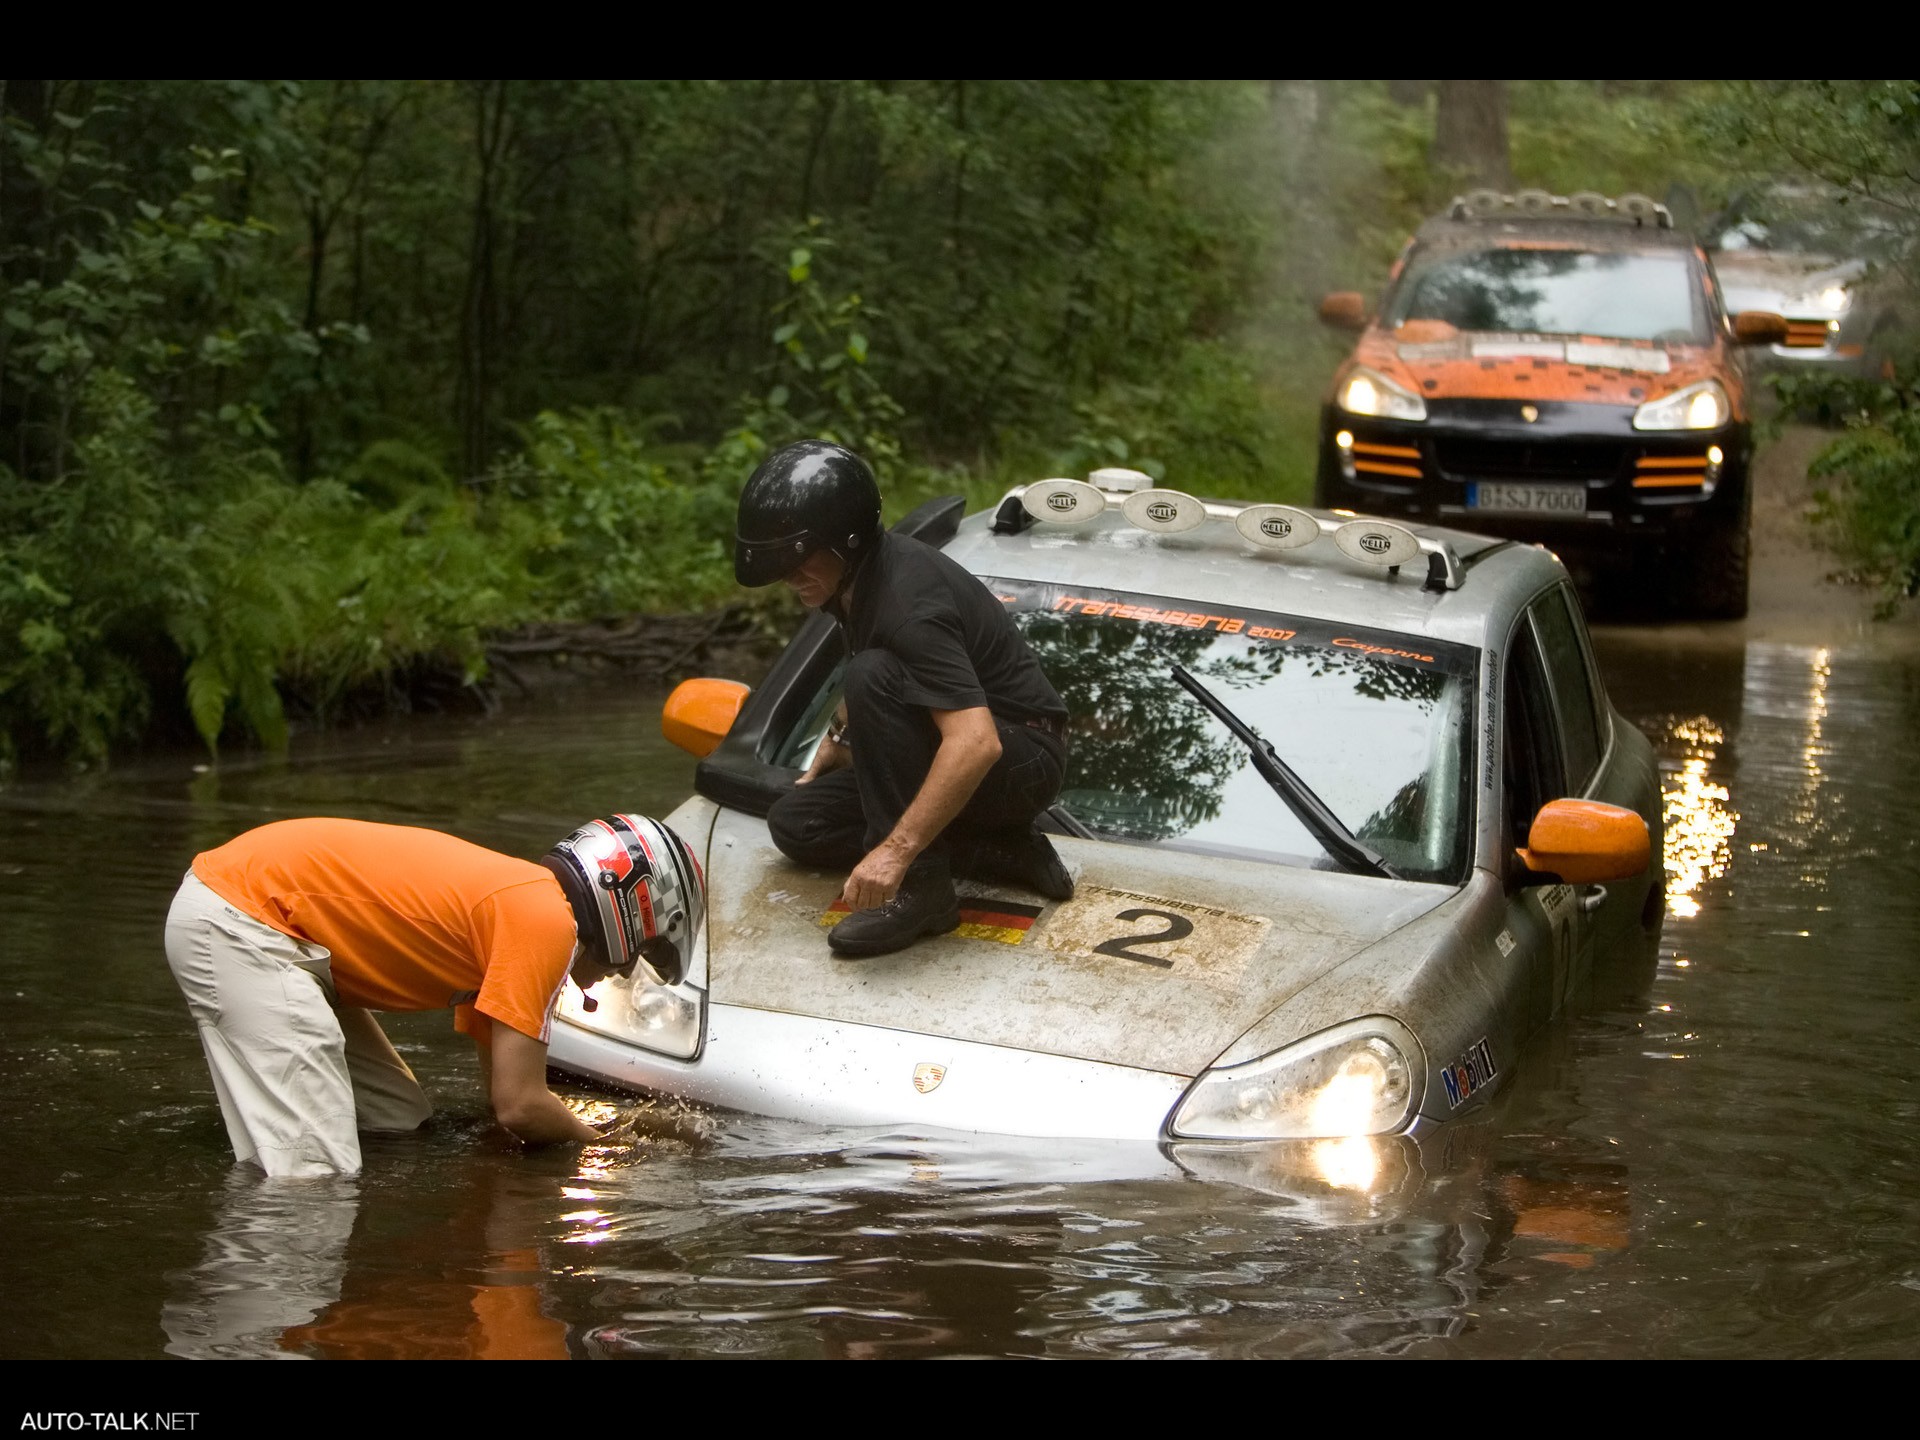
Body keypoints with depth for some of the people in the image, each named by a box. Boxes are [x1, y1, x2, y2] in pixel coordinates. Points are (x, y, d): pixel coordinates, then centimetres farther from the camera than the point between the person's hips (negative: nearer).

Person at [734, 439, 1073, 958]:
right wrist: (839, 736, 22)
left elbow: (977, 743, -41)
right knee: (795, 823, 3)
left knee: (874, 677, -31)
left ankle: (918, 885, -27)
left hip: (1020, 759, -10)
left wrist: (896, 850, -45)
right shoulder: (856, 576, 0)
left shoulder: (907, 602, -30)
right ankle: (1003, 852, -1)